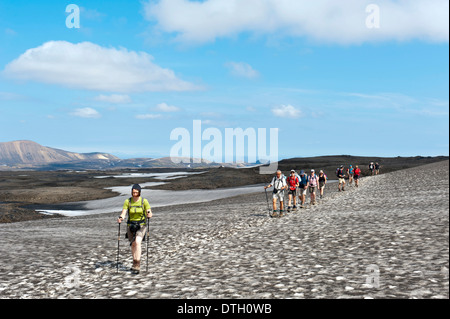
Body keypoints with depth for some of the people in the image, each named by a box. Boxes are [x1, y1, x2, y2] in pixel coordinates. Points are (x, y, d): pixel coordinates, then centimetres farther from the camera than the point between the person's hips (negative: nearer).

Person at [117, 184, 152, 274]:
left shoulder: (144, 201, -8)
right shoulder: (127, 201, -4)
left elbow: (149, 213, -10)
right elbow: (123, 213, -10)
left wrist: (149, 215, -34)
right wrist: (120, 218, -32)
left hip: (141, 225, -3)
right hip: (131, 225, 3)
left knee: (137, 242, -24)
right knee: (133, 245, 9)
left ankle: (137, 266, -21)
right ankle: (135, 264, 31)